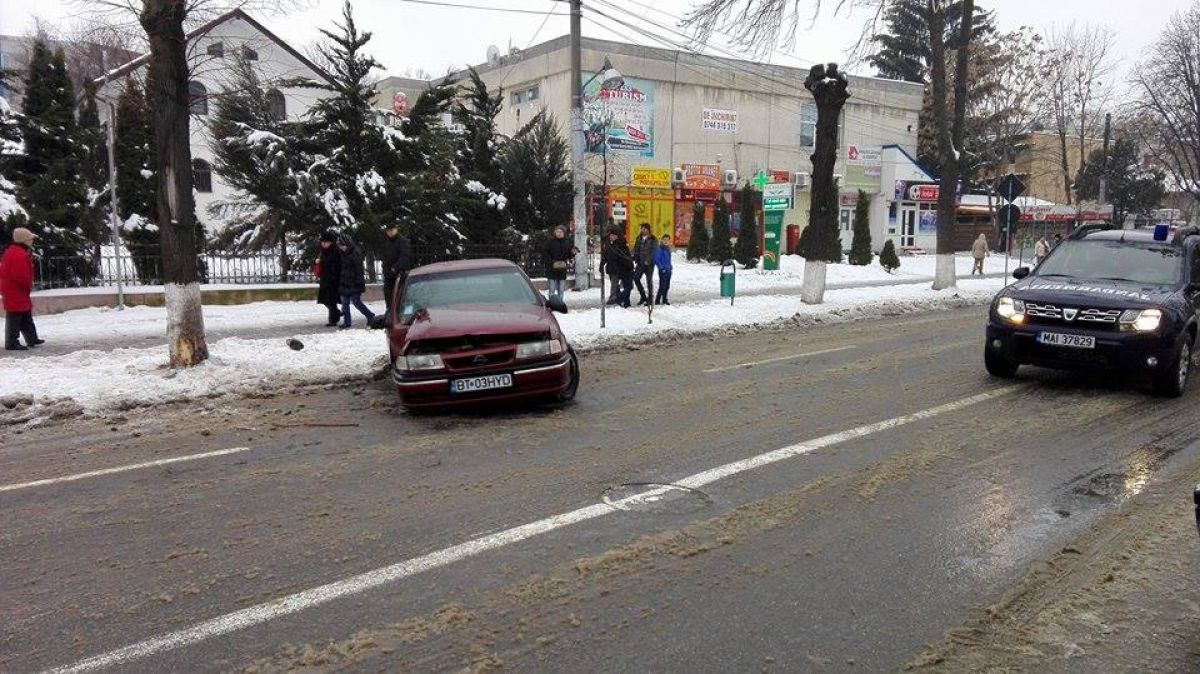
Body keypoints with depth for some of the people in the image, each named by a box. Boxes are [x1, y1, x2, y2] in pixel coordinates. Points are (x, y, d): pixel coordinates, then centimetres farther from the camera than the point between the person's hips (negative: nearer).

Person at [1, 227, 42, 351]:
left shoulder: (13, 251, 15)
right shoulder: (19, 254, -21)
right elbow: (21, 275, -26)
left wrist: (28, 286, 15)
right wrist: (28, 286, -10)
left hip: (12, 289, 11)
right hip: (16, 291, -11)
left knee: (26, 317, 17)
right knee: (15, 317, -5)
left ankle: (32, 339, 24)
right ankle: (12, 343, -1)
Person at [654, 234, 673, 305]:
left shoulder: (668, 249, 13)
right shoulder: (660, 249, -11)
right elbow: (656, 260, -12)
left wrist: (670, 267, 15)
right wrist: (662, 268, -14)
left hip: (668, 270, 8)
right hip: (663, 271, -8)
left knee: (667, 286, 13)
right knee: (662, 286, -10)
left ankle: (664, 300, 24)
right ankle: (657, 301, -4)